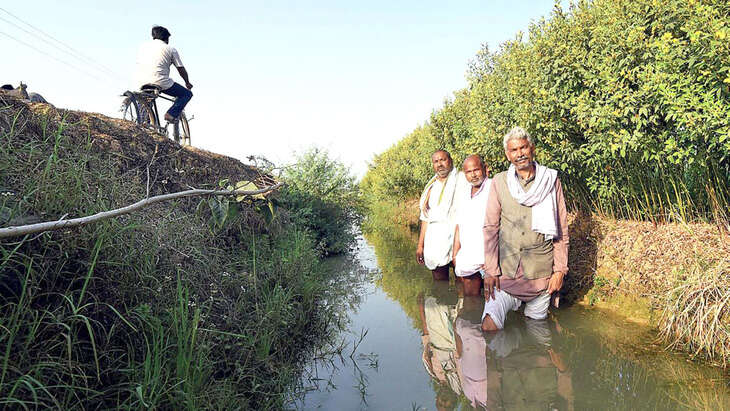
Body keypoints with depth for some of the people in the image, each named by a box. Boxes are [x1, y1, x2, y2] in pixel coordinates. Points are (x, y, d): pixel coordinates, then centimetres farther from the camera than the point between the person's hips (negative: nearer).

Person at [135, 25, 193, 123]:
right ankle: (172, 114, -7)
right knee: (187, 94, 10)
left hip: (142, 82, 6)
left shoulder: (143, 45, 21)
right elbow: (181, 69, 11)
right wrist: (187, 83, 28)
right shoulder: (171, 49, 9)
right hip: (161, 82, -5)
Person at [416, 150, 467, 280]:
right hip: (433, 240, 6)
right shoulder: (431, 187, 18)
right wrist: (420, 245, 16)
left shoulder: (461, 180, -1)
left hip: (454, 234, -5)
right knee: (439, 282, 8)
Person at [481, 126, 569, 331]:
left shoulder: (551, 180, 4)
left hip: (541, 272, 1)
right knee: (489, 326, -9)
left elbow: (561, 229, 6)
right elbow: (490, 228, 1)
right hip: (505, 270, 0)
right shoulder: (499, 182, 3)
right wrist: (490, 270, -4)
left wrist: (560, 269, 2)